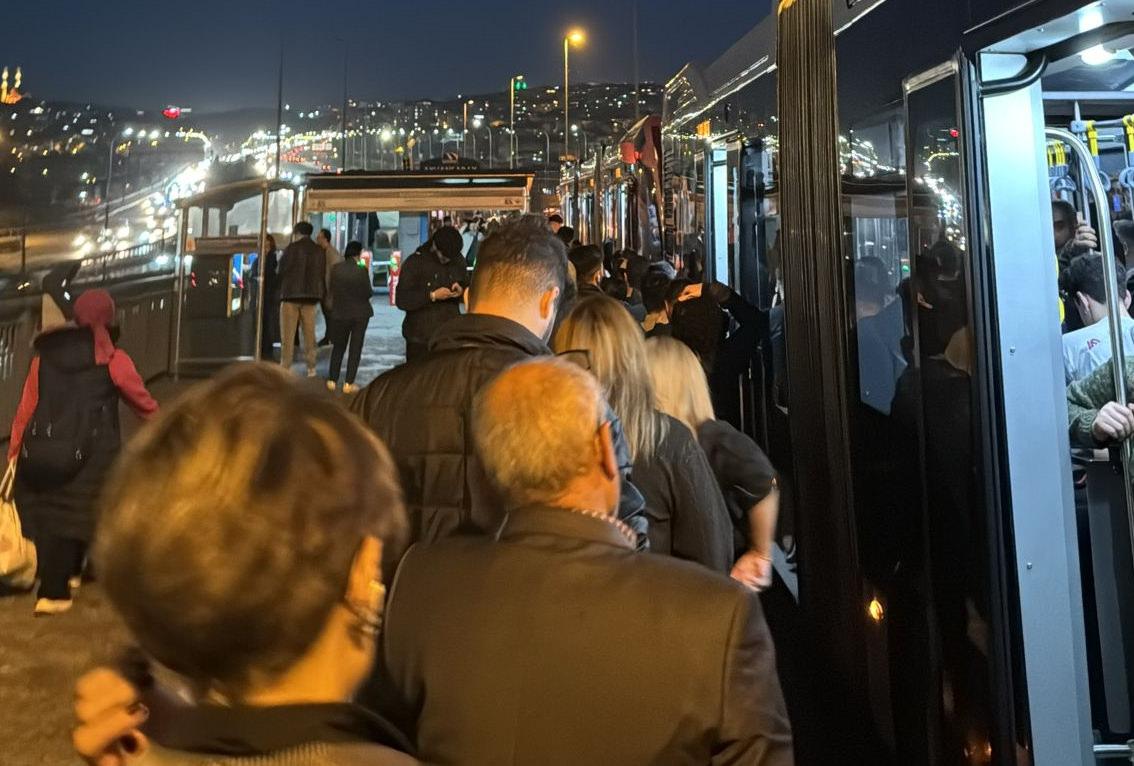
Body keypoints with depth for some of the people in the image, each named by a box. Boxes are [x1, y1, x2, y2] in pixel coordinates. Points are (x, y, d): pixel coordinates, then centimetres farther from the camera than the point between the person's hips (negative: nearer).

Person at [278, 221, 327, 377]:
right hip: (311, 295, 3)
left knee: (288, 333, 0)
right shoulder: (319, 251, 6)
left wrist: (281, 290, 14)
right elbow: (323, 275, 8)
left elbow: (282, 270, -2)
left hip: (291, 294, -3)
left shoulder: (292, 248, -6)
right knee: (309, 332, 10)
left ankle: (285, 367, -2)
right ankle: (311, 367, 10)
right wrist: (320, 295, 16)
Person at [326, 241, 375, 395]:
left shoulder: (335, 269, -6)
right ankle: (349, 383, 3)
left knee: (338, 347, 17)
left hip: (340, 313, 3)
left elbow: (331, 290, 4)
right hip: (360, 314, -3)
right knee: (355, 349, 5)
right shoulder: (361, 270, -15)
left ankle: (332, 380, 16)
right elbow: (368, 293, -11)